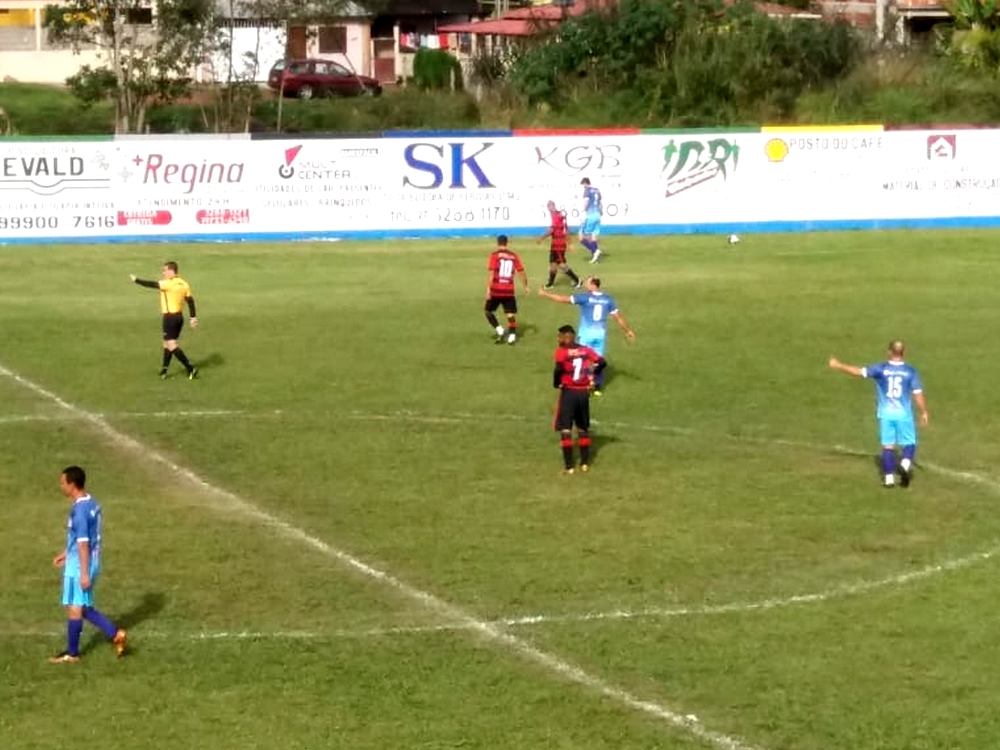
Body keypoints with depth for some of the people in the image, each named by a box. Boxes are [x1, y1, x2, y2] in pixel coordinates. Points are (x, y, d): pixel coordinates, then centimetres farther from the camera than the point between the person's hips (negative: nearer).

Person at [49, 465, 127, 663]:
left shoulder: (79, 509, -21)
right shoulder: (92, 504, 9)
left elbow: (83, 543, -22)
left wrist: (84, 573, -21)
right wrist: (66, 554, 27)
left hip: (79, 566, -9)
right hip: (91, 563, 9)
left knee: (74, 608, 2)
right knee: (83, 607, 16)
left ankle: (72, 653, 12)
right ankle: (115, 634, 10)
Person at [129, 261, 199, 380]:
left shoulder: (168, 284, -16)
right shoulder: (184, 284, 8)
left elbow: (152, 285, -16)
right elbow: (190, 300, 9)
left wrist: (136, 280, -6)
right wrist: (193, 317, 12)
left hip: (170, 317, -9)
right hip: (179, 316, 9)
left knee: (172, 345, -7)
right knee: (167, 343, 19)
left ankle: (190, 369, -13)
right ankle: (164, 370, 24)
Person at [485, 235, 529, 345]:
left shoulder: (495, 255, -4)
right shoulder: (513, 256, 5)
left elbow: (491, 273, -12)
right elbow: (522, 272, 7)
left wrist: (488, 289, -12)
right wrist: (526, 286, 19)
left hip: (496, 290, -2)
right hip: (509, 290, 2)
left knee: (489, 311, 14)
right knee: (511, 314, 8)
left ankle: (499, 330, -1)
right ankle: (512, 335, -5)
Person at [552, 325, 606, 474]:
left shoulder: (562, 352, -9)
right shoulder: (586, 350, 5)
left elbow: (559, 369, -24)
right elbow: (602, 362, -1)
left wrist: (557, 383, -6)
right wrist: (592, 375, 14)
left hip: (568, 392, -5)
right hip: (584, 393, 5)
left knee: (565, 430, 2)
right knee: (583, 429, 18)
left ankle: (569, 466, -1)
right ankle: (585, 463, 21)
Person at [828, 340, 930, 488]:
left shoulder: (881, 369, -4)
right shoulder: (910, 371, -4)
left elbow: (859, 372, -3)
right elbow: (918, 394, -5)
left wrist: (838, 366, 7)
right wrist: (924, 413, 4)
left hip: (886, 413, 1)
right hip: (904, 414, -1)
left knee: (888, 445, 6)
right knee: (909, 443, 10)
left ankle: (889, 477, 3)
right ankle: (906, 464, -17)